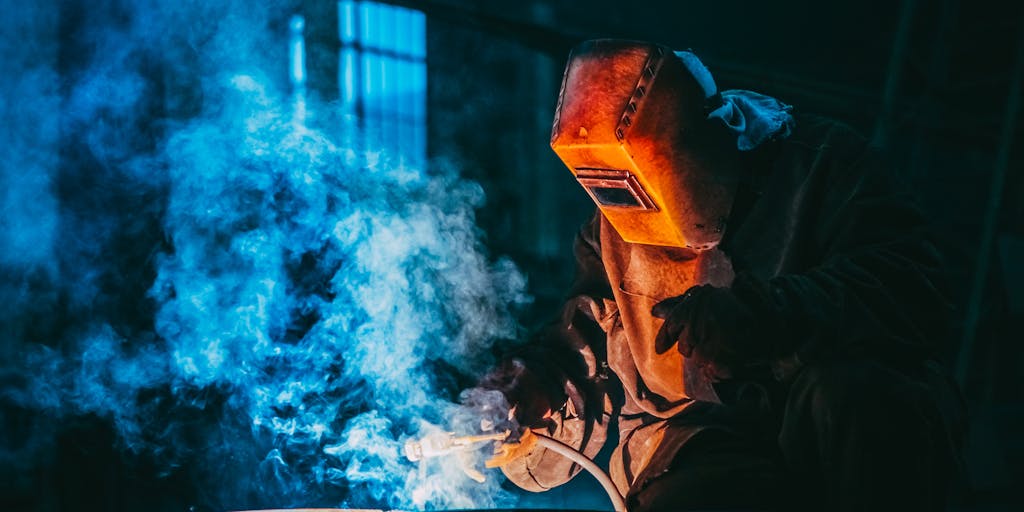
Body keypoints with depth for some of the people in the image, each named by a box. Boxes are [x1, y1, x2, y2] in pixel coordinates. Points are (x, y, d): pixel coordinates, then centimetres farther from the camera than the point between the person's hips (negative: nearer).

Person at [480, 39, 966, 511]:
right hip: (703, 436, 1)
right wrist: (538, 381, -6)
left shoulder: (822, 164, 0)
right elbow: (582, 339, 19)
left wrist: (766, 314, -29)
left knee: (846, 393, -37)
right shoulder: (616, 230, 15)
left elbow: (910, 287, -14)